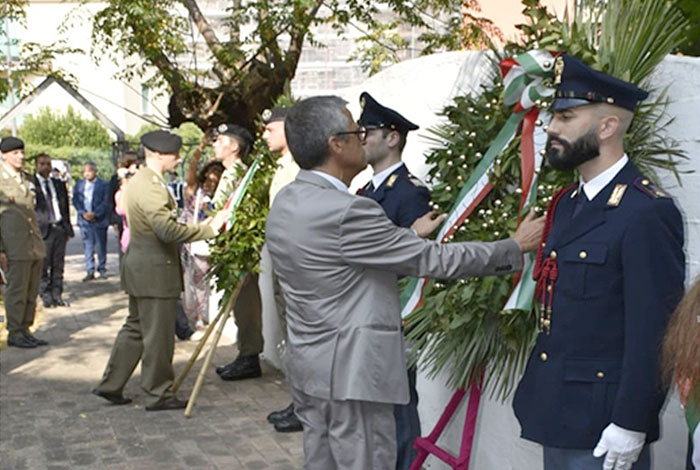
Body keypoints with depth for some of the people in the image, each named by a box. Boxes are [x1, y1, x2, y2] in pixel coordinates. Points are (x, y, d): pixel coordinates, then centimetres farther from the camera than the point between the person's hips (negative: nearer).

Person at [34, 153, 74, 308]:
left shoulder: (59, 183, 16)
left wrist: (68, 228, 14)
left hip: (60, 228, 4)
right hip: (43, 230, -4)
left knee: (58, 266, 7)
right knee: (43, 265, -1)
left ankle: (57, 295, 13)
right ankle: (46, 296, 7)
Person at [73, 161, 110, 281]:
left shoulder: (103, 184, -1)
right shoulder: (79, 184, 11)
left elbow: (106, 202, -6)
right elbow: (75, 200, 6)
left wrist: (95, 214, -15)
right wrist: (83, 213, -9)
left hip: (99, 219, -3)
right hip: (84, 220, 3)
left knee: (101, 246, 4)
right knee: (88, 246, 3)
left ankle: (102, 270, 15)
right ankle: (90, 271, 7)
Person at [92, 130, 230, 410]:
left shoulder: (139, 181, 14)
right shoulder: (151, 186, -20)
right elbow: (169, 230, -29)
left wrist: (199, 227, 14)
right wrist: (209, 229, -24)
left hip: (140, 266, 11)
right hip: (154, 270, -11)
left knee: (136, 327, 18)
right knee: (158, 335, 0)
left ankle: (111, 385, 25)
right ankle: (158, 394, 11)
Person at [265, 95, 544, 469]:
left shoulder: (286, 202, 5)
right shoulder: (346, 211, -23)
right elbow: (433, 260, -17)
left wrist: (409, 236, 20)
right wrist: (516, 247, -7)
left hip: (310, 367, 9)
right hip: (351, 374, -9)